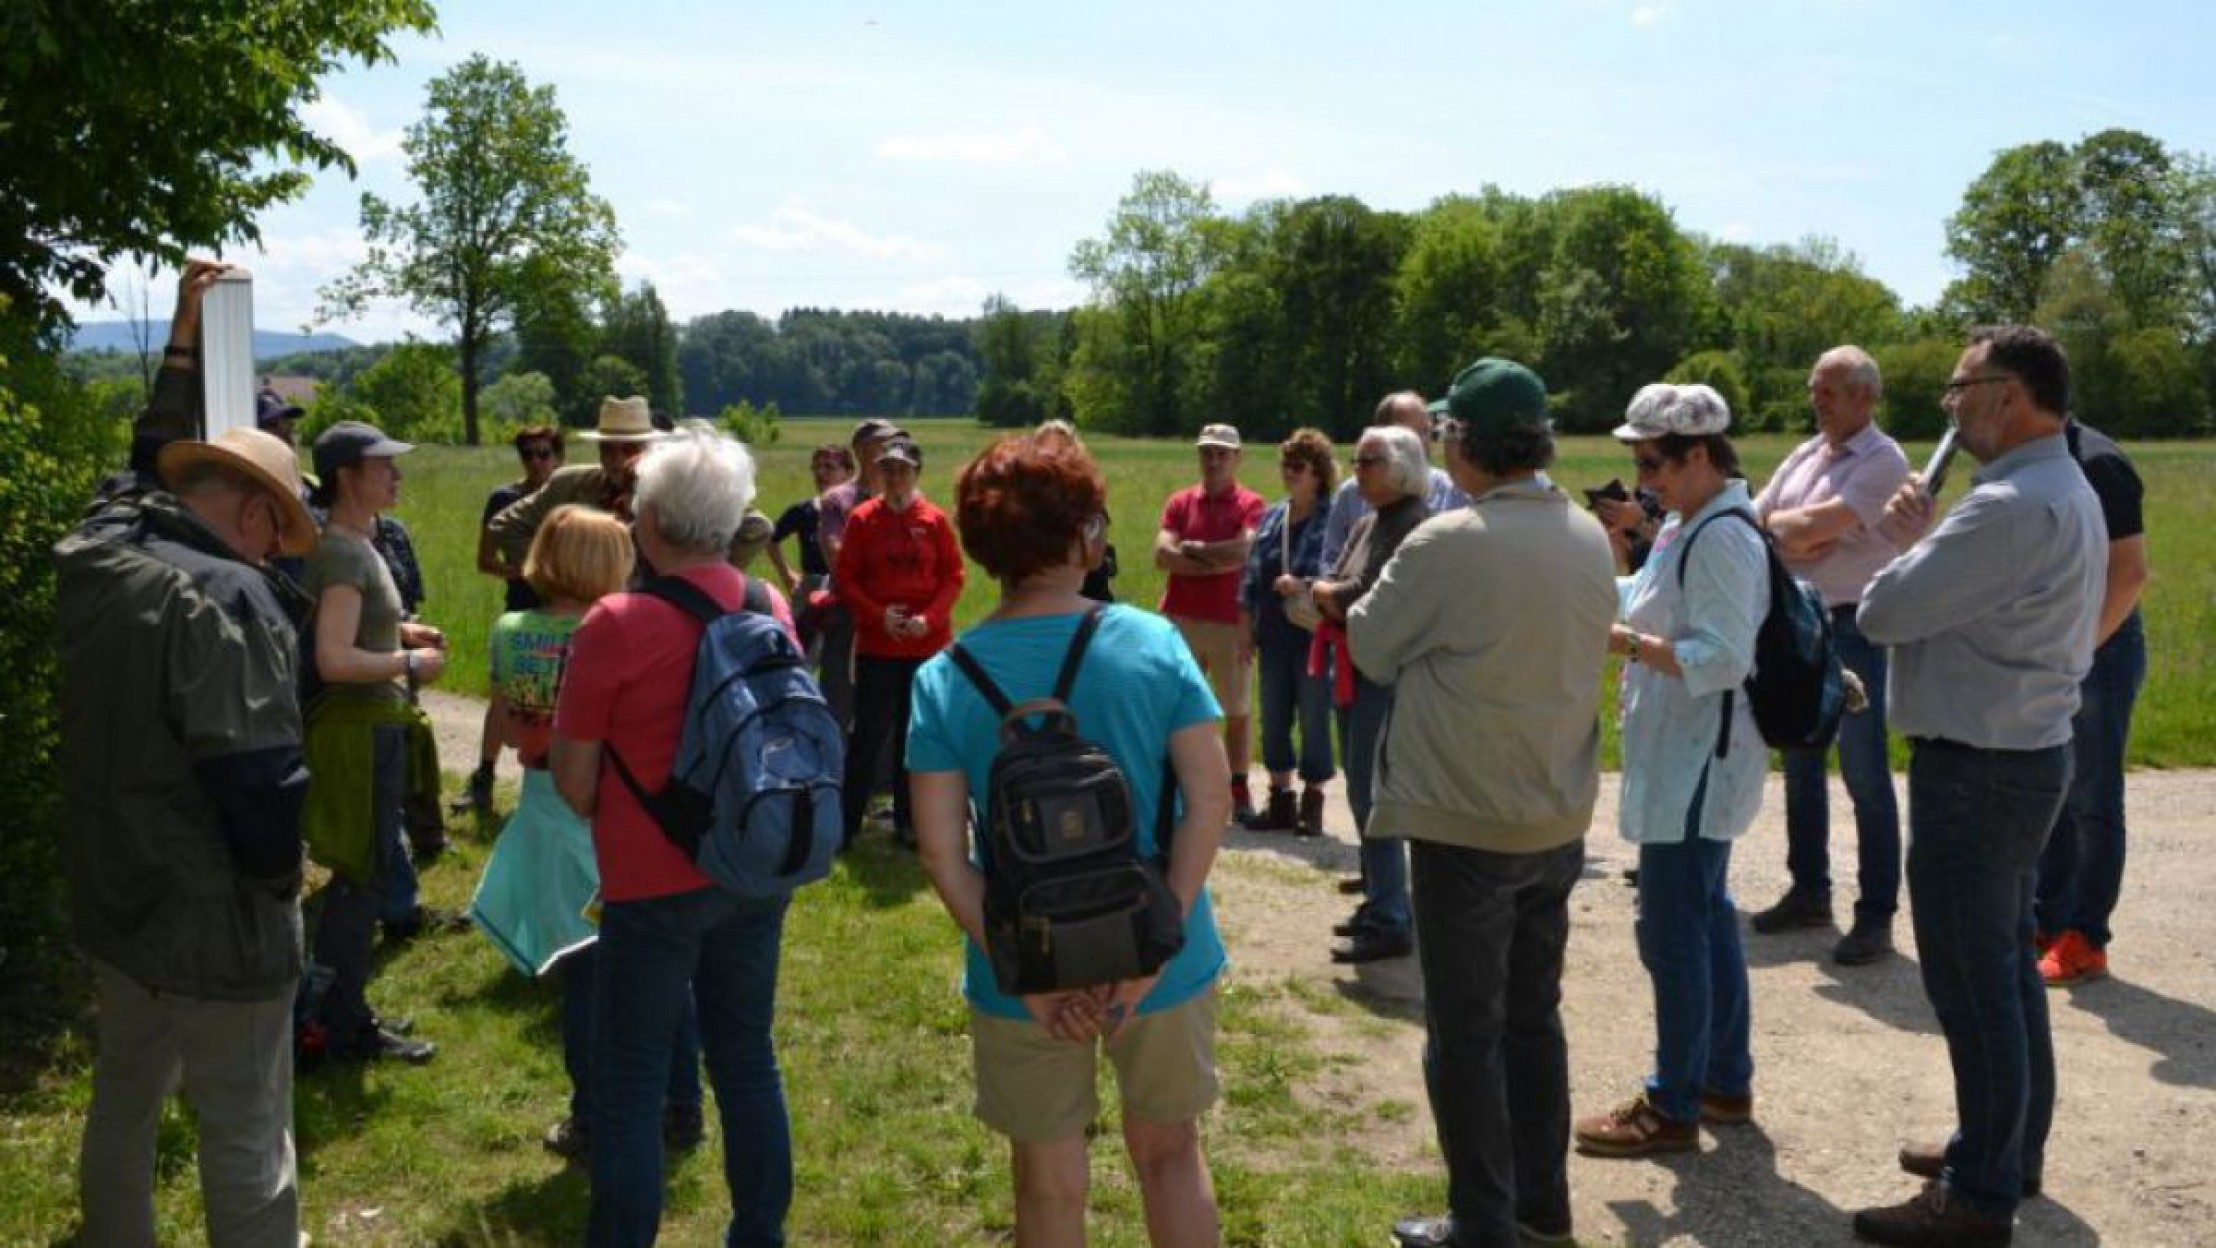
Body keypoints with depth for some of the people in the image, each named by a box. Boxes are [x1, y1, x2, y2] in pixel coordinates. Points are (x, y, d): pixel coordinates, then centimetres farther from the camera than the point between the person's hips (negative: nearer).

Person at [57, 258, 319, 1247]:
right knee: (246, 1150, 3)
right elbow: (257, 782, -25)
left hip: (114, 904, 9)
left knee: (121, 1110, 23)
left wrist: (185, 339, 24)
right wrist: (280, 885, -7)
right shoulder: (226, 600, -24)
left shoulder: (96, 555, 1)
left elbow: (152, 461, 22)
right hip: (214, 925, -9)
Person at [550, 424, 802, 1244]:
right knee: (747, 1058, 17)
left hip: (656, 882, -5)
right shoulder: (772, 608, -1)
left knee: (632, 1083, 8)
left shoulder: (617, 624, -17)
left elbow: (572, 782, -9)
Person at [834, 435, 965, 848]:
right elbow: (845, 580, -1)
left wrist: (929, 618, -13)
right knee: (869, 734, 0)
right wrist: (878, 615, -13)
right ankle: (846, 822, 9)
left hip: (928, 643, 1)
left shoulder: (935, 520, -1)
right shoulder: (862, 519, -2)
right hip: (876, 644, -1)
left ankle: (908, 821, 18)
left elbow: (953, 577, 1)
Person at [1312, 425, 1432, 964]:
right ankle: (1380, 902, 26)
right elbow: (1328, 592, 12)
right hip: (1353, 672, 9)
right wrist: (1336, 597, -10)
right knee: (1365, 791, 15)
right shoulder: (1367, 524, 15)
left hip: (1387, 675, -9)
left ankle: (1390, 923, -1)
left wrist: (1329, 593, -5)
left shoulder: (1415, 525, -14)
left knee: (1371, 794, -8)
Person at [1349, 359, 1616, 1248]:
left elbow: (1371, 647, -7)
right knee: (1533, 1017, 18)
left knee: (1466, 1032, 6)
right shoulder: (1591, 539, 1)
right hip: (1560, 818, 7)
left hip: (1465, 823, -6)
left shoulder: (1447, 543, -20)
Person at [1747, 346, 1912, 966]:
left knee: (1865, 778, -2)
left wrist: (1777, 522, -2)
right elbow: (1753, 520, 8)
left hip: (1855, 629, -8)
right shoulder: (1804, 455, 12)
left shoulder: (1883, 461, -12)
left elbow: (1819, 524, -22)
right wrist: (1792, 538, -11)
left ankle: (1876, 915, 6)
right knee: (1800, 767, 16)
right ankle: (1809, 892, 29)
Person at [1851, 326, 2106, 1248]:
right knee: (2008, 967, 20)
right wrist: (1929, 542, 4)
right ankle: (2011, 1149, 35)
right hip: (2027, 752, 11)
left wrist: (1909, 543, -3)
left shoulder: (2009, 506, -24)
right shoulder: (2068, 490, 11)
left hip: (1975, 770, -11)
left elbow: (1882, 612, -21)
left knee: (1972, 983, -1)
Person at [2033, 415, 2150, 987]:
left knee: (2091, 802, 0)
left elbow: (2130, 572, -19)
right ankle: (2046, 920, 24)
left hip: (2098, 650, -8)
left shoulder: (2095, 463, -16)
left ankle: (2085, 941, 7)